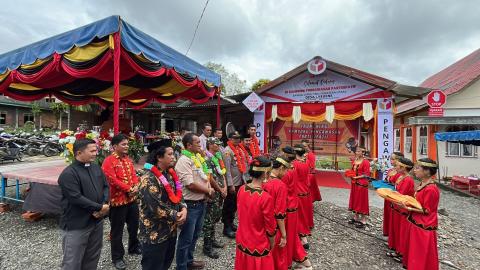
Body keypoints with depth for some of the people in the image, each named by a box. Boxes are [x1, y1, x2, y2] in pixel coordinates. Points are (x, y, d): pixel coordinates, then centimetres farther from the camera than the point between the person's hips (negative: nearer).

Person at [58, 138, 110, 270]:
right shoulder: (68, 174, -19)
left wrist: (105, 204, -11)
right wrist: (100, 207, -18)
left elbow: (106, 186, 5)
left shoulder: (96, 167, 3)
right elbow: (76, 198, -24)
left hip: (97, 221, 7)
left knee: (92, 257, 22)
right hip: (76, 225, -6)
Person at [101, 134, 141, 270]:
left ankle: (134, 248, 41)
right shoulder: (108, 161, -15)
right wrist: (129, 189, -19)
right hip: (118, 200, -7)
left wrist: (136, 187, -10)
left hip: (132, 199, 7)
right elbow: (112, 180, -21)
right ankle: (117, 258, 24)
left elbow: (134, 175, 8)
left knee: (134, 225, 20)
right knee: (117, 231, 8)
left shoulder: (128, 159, 9)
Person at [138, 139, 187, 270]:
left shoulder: (170, 174, 6)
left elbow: (177, 194, 11)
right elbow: (155, 207, -27)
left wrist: (183, 208, -8)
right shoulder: (148, 178, -22)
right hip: (154, 235, -8)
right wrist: (176, 216, -16)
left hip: (171, 230, 8)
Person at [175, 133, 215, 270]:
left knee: (194, 235, 23)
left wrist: (208, 188, -4)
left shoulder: (198, 157, 7)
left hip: (201, 202, 9)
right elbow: (190, 184, -27)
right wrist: (208, 190, -13)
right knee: (186, 238, 9)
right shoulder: (184, 161, -20)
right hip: (190, 205, -9)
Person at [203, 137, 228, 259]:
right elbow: (210, 177, -18)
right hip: (213, 193, -9)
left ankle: (212, 239, 34)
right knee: (209, 219, 1)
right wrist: (220, 190, -10)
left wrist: (225, 187, 2)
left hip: (221, 192, 9)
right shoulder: (207, 158, -15)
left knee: (216, 217, 18)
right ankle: (207, 246, 12)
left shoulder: (218, 157, 12)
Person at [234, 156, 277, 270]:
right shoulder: (266, 198, -28)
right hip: (258, 247, -5)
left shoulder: (241, 189, -11)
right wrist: (272, 244, 2)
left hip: (242, 242, 6)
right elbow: (270, 228, -16)